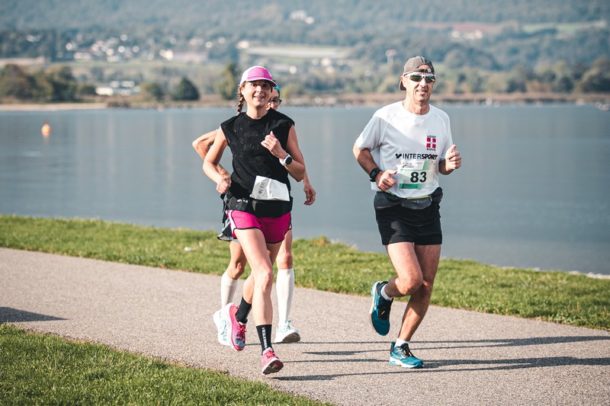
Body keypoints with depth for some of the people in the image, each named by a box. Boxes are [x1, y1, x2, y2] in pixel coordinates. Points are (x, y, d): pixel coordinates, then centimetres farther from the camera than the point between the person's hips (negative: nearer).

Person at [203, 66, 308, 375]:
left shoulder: (284, 125, 2)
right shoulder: (230, 127, 2)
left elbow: (300, 173, 2)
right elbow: (208, 163, 15)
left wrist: (281, 154, -16)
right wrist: (220, 178, -6)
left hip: (278, 207, 3)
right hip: (245, 206, -3)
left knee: (261, 274, 18)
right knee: (265, 275, -19)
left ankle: (237, 315, 51)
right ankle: (266, 351, -21)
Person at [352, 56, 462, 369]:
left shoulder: (441, 119, 4)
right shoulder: (386, 117, -8)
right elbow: (359, 149, 6)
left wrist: (451, 163, -8)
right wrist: (376, 173, -12)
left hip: (428, 207, 4)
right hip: (393, 207, -4)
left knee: (426, 286, 1)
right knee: (411, 280, -17)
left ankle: (400, 348, 17)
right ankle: (383, 294, 20)